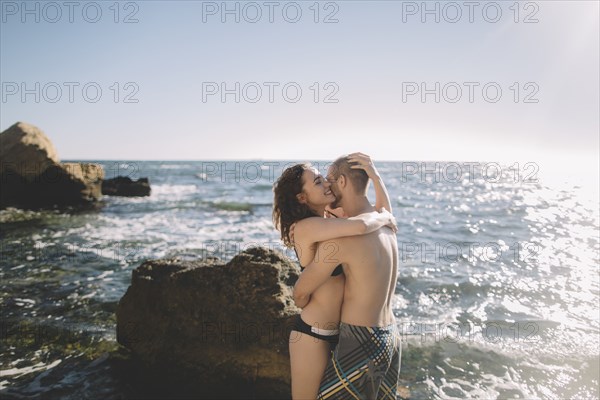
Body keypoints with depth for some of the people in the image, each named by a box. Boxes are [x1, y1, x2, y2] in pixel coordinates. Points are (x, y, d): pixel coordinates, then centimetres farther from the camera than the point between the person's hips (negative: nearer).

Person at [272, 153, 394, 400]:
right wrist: (385, 218, -15)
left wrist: (374, 174, -9)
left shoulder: (332, 218, 2)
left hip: (341, 331, 8)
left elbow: (385, 210, 7)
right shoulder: (306, 227, -22)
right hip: (313, 334, -8)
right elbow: (361, 226, -37)